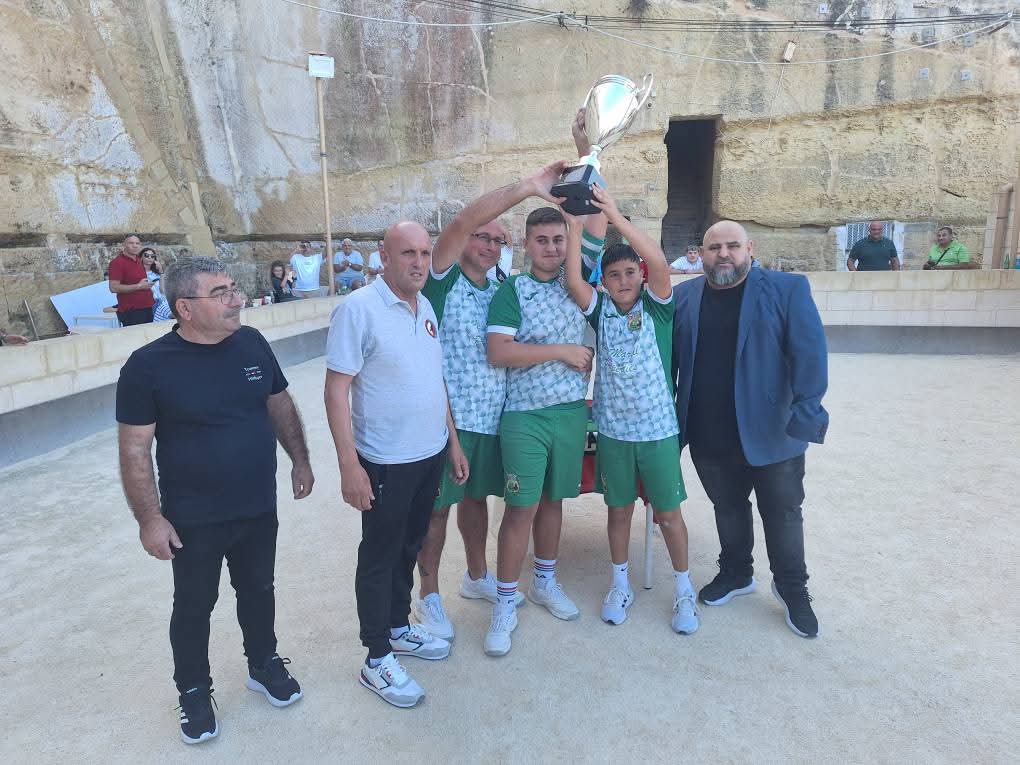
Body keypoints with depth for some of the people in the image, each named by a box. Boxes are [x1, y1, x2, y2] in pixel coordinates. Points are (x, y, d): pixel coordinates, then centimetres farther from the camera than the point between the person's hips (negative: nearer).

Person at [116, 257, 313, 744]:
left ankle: (264, 664, 44)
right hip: (193, 520, -3)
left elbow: (280, 406, 8)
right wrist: (149, 518, -13)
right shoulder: (148, 365, -16)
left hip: (259, 508, 4)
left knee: (258, 589, 21)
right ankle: (194, 691, 37)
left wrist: (300, 460, 10)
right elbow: (134, 451, -12)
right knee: (194, 606, 15)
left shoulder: (252, 343, -4)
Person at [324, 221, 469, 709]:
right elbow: (336, 390, -17)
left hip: (431, 453, 7)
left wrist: (453, 442, 14)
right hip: (386, 462, -7)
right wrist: (349, 465, -20)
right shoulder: (358, 309, -16)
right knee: (380, 557, 7)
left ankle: (398, 628, 39)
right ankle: (377, 660, 23)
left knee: (409, 548, 20)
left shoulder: (426, 307, 7)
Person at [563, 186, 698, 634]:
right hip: (612, 430, 2)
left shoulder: (656, 307, -5)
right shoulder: (600, 310, 0)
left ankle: (684, 591, 28)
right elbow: (573, 280, -18)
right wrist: (575, 223, -22)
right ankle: (620, 585, 33)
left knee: (668, 512, 9)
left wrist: (613, 214, -25)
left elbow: (658, 262, -23)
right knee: (619, 509, 15)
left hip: (658, 429, -2)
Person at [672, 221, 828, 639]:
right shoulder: (683, 296, 4)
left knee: (782, 514, 12)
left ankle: (792, 589, 33)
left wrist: (806, 412, -22)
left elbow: (809, 351, -12)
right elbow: (666, 357, 5)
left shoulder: (787, 289, -6)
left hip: (771, 433, -3)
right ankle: (735, 573, 41)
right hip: (708, 437, 3)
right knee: (727, 507, 20)